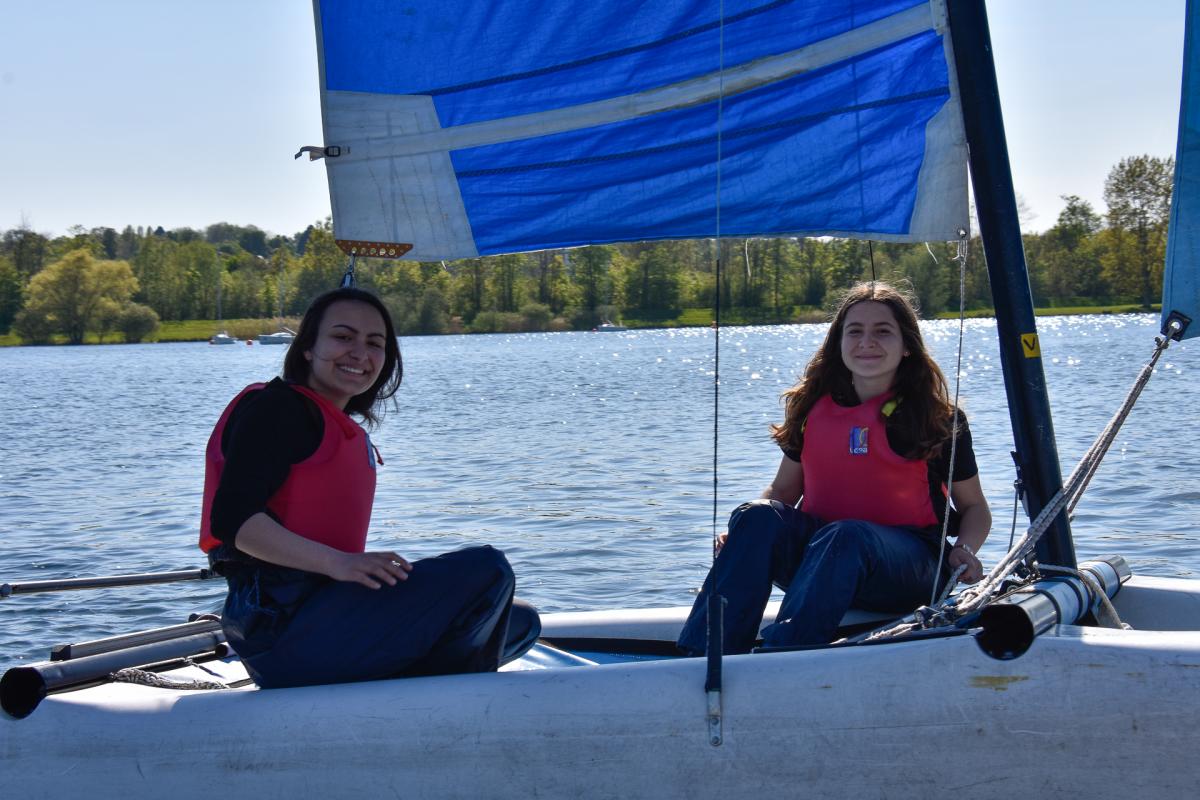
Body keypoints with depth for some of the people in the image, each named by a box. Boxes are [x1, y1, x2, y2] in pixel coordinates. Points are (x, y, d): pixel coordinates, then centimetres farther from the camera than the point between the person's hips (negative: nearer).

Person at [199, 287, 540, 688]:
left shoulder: (350, 435, 22)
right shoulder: (277, 408, -6)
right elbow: (232, 518, -19)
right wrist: (336, 562, -29)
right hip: (284, 627, -10)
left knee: (520, 622, 13)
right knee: (486, 570, -19)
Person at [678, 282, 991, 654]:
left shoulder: (936, 418, 3)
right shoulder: (812, 407, 11)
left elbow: (974, 506, 12)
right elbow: (783, 490, 17)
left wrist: (964, 549, -11)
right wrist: (746, 535, -5)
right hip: (813, 554, 3)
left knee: (844, 536, -38)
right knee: (758, 516, -28)